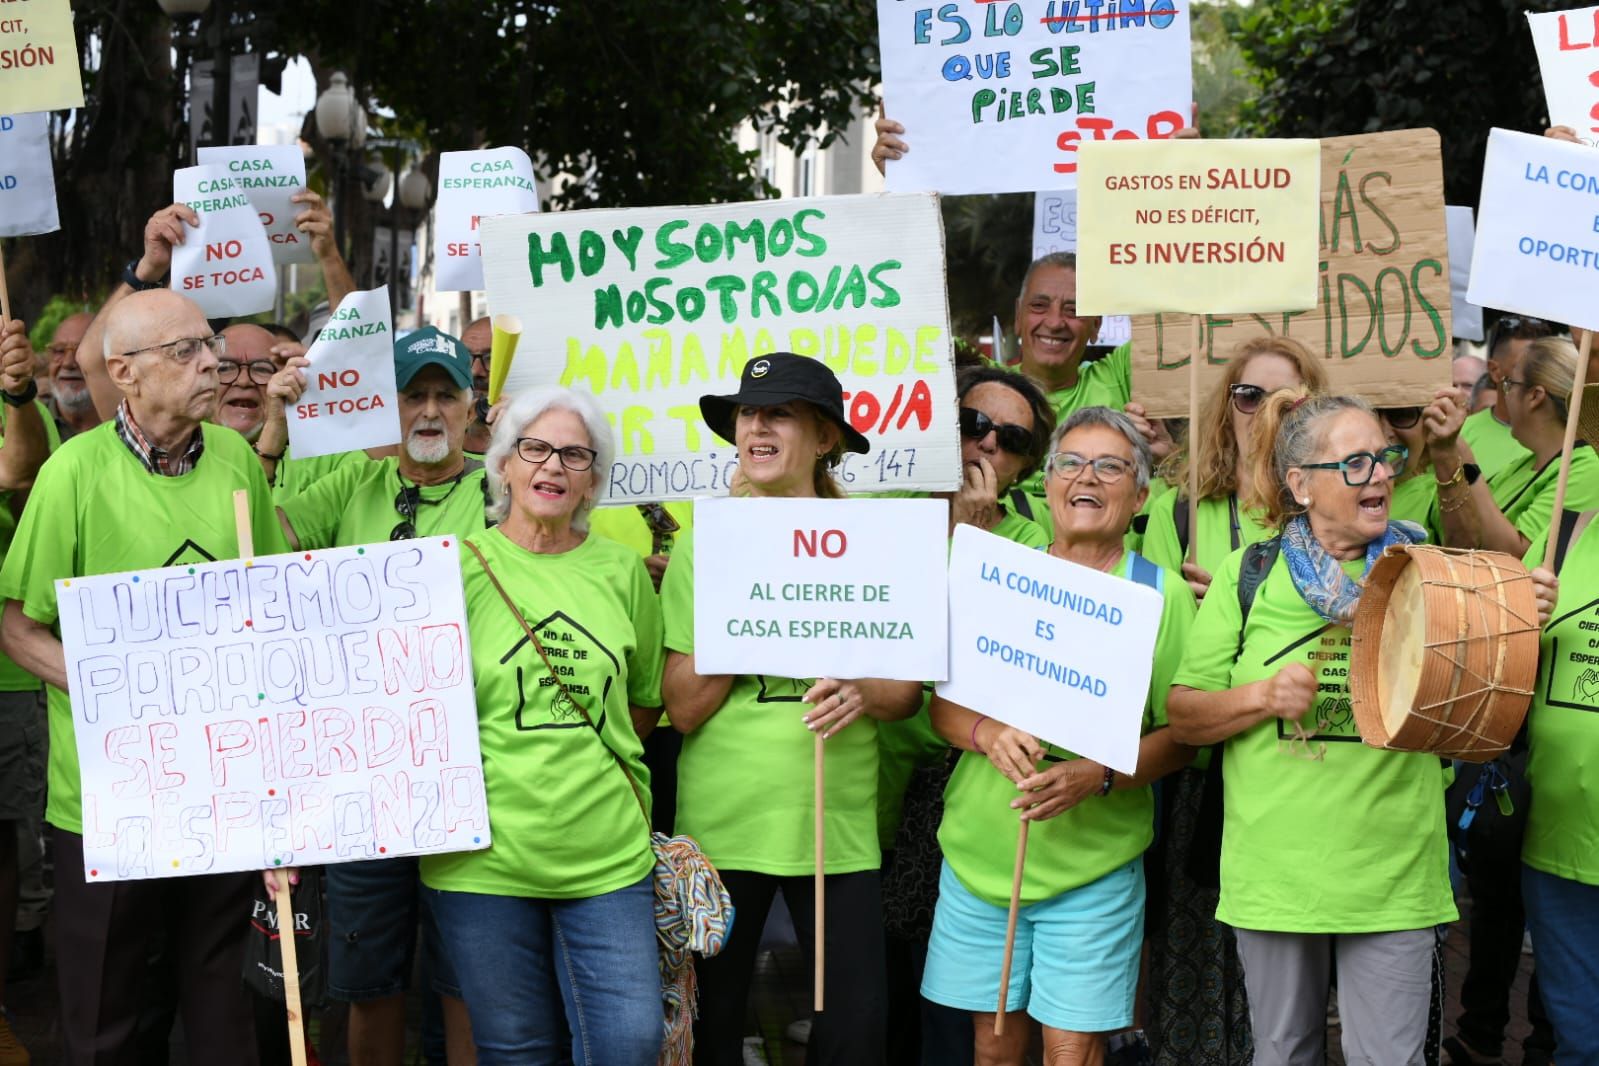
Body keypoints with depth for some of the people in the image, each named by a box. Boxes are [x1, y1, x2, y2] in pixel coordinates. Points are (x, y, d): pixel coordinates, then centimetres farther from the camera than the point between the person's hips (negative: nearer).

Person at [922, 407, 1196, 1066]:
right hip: (979, 855, 3)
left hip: (1093, 865, -2)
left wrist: (1098, 776, -20)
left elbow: (1181, 735, -3)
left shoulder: (1161, 594, 0)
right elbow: (942, 706, 7)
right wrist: (987, 734, -15)